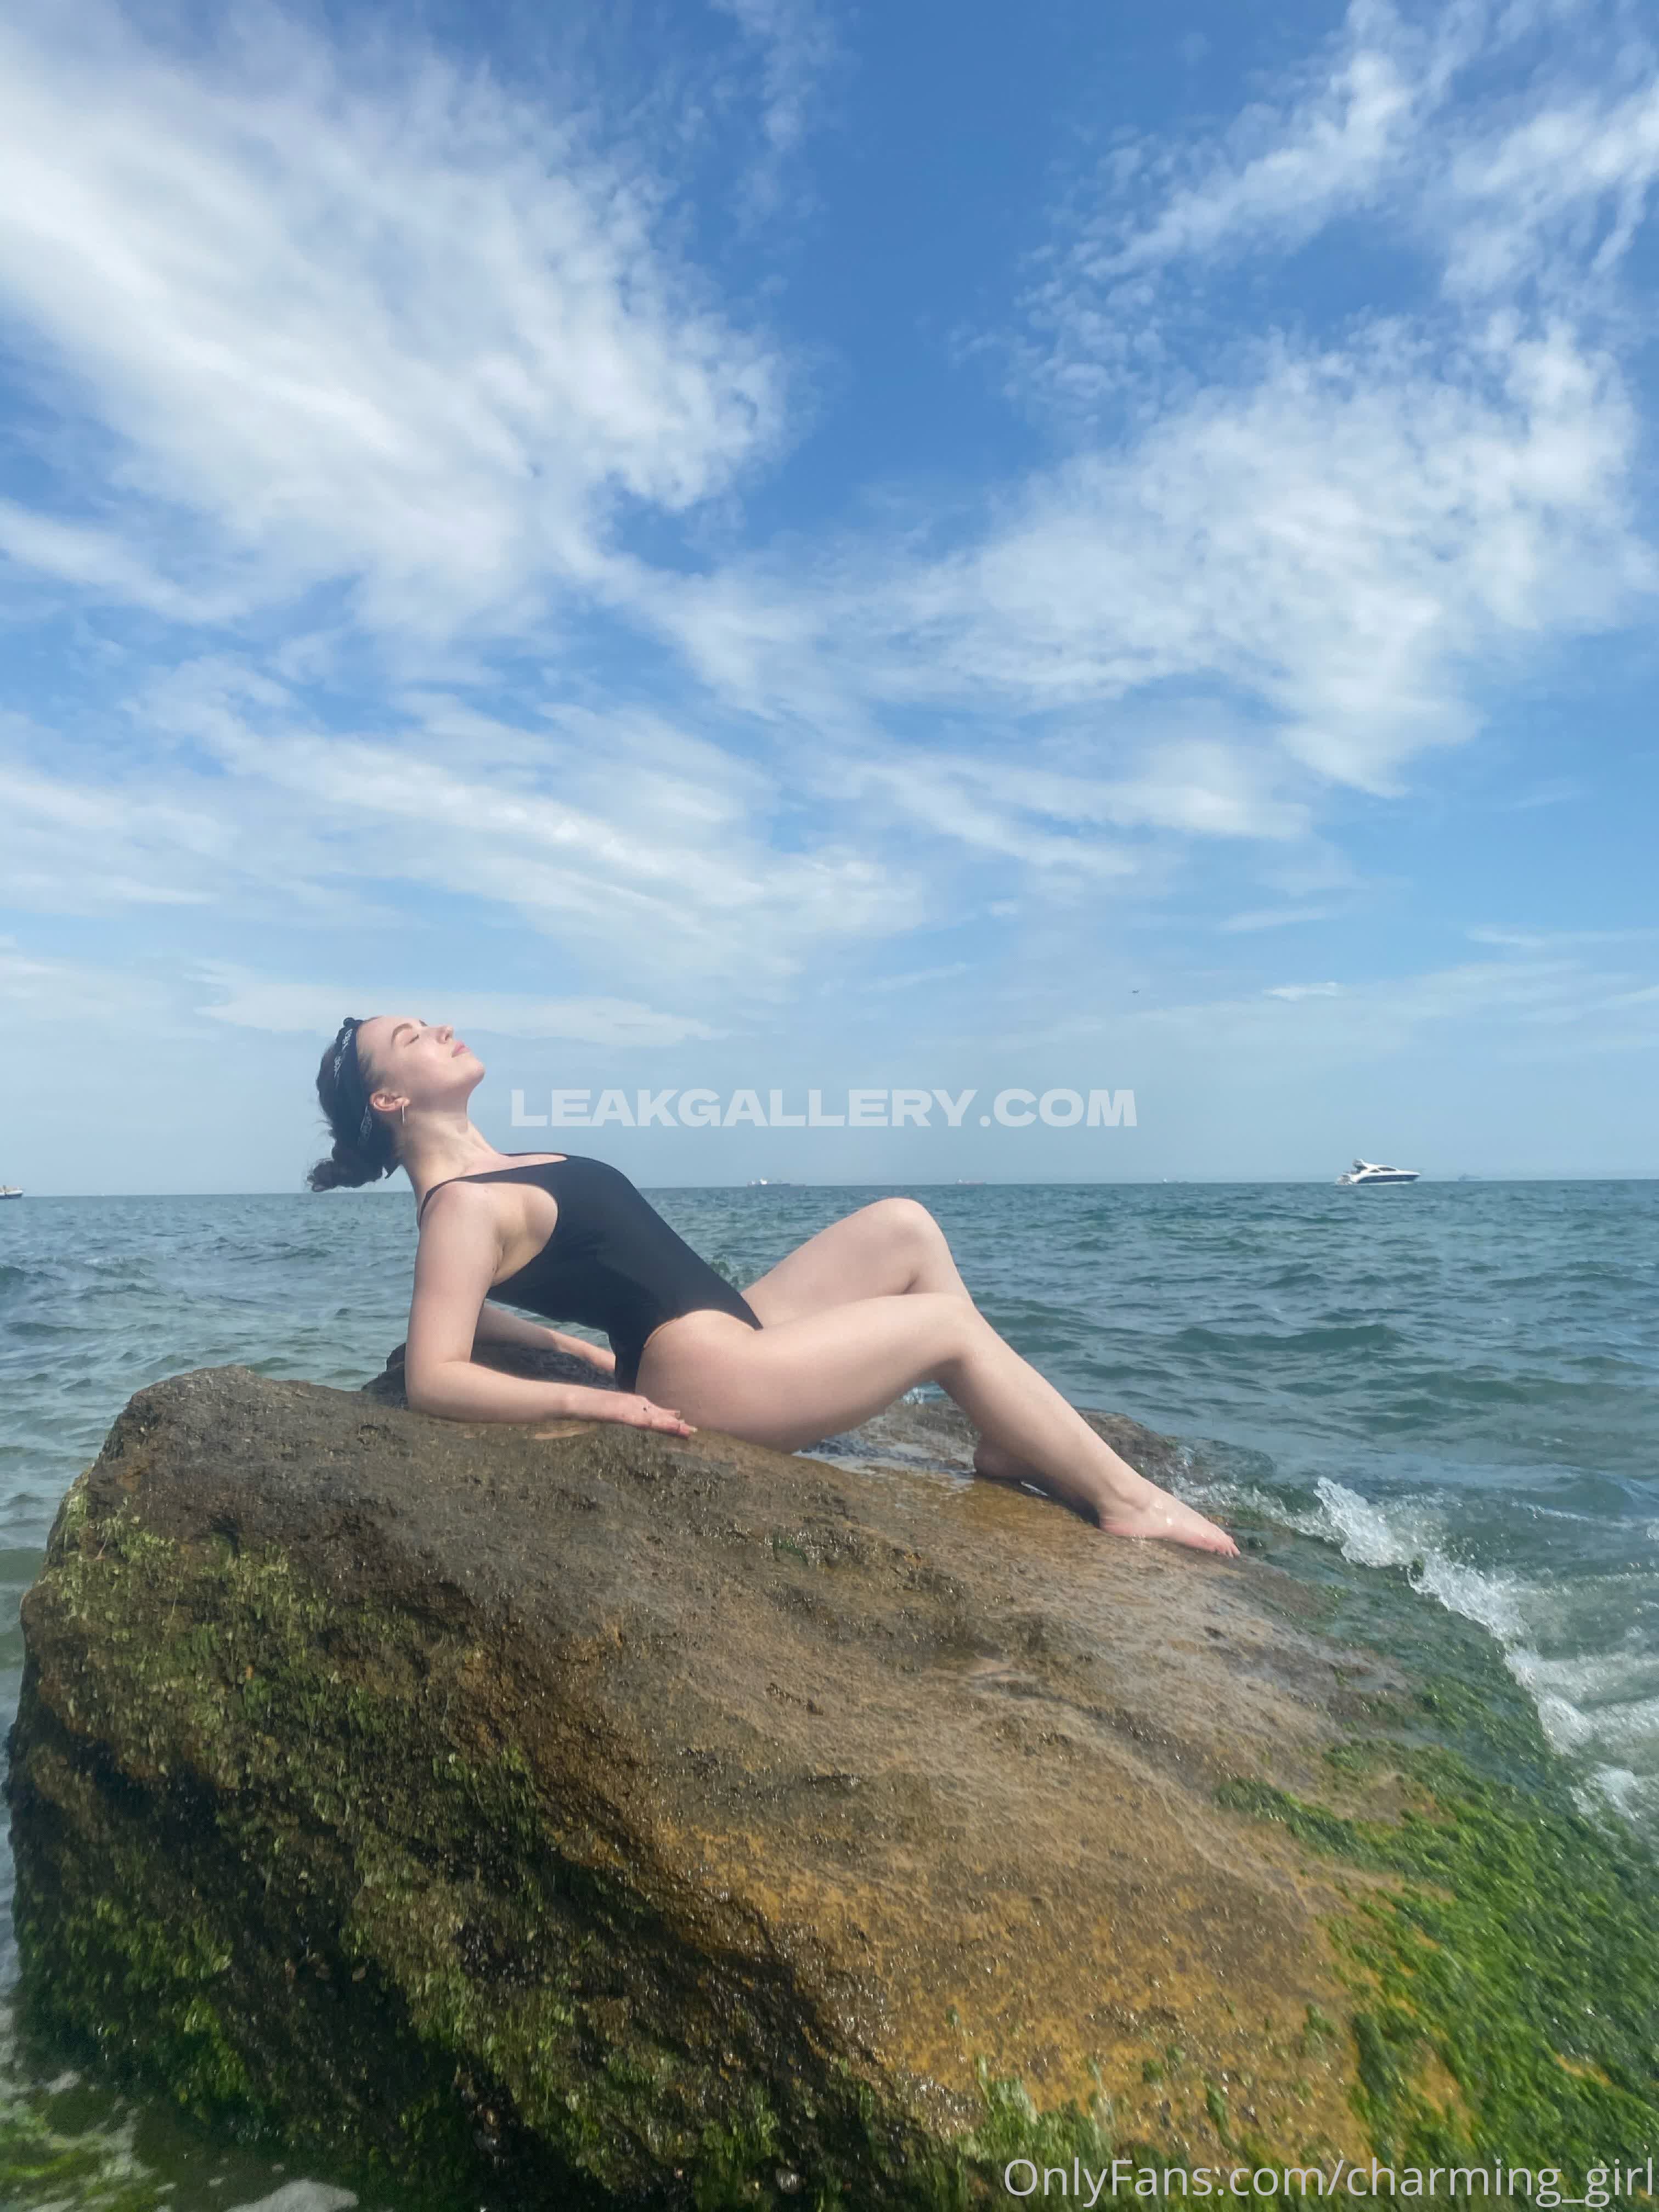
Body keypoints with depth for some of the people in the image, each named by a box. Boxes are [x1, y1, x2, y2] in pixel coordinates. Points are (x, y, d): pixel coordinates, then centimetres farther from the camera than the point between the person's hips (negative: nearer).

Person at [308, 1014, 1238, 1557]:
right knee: (952, 1325, -6)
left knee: (904, 1225, 6)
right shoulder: (462, 1206, -15)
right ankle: (1125, 1497, 7)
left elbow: (465, 1308, 22)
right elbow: (434, 1377, -24)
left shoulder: (493, 1171, 13)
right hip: (698, 1376, -10)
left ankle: (1012, 1445, 8)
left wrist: (567, 1339, 11)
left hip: (730, 1327, 10)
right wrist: (593, 1400, -26)